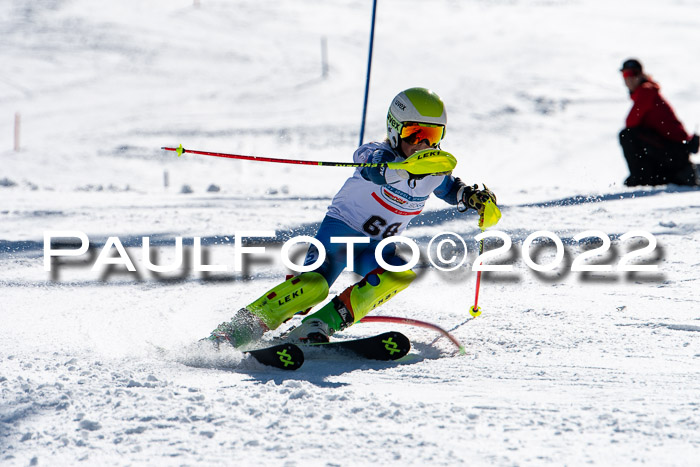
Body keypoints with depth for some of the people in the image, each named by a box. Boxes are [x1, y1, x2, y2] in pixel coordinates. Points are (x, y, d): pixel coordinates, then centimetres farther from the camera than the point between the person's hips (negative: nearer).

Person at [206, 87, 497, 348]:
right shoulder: (377, 152, -19)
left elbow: (451, 189, 23)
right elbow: (380, 168, -45)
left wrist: (473, 197, 0)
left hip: (377, 246, 6)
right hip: (341, 228, -6)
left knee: (401, 273, -27)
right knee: (314, 284, -30)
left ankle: (322, 324, -30)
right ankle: (240, 328, -25)